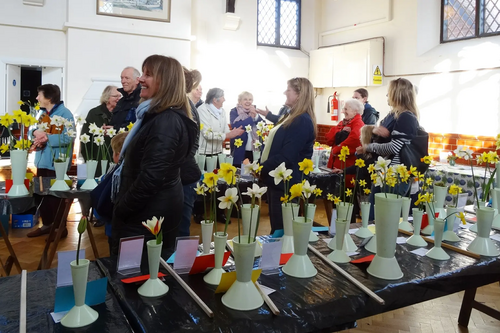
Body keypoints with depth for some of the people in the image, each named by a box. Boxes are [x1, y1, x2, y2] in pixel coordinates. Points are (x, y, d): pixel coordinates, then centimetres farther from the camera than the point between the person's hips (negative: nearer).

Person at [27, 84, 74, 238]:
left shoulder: (65, 113, -13)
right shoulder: (43, 113, 14)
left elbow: (69, 138, -23)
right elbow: (35, 130, 15)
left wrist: (47, 137, -24)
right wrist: (36, 133, -8)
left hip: (57, 163, -8)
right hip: (42, 161, 9)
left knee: (56, 196, 2)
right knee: (42, 194, 15)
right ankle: (47, 224, 29)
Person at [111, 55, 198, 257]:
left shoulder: (166, 121, -22)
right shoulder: (159, 115, 11)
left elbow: (151, 176, -26)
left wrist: (121, 208, -15)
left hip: (149, 212, -10)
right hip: (154, 208, 10)